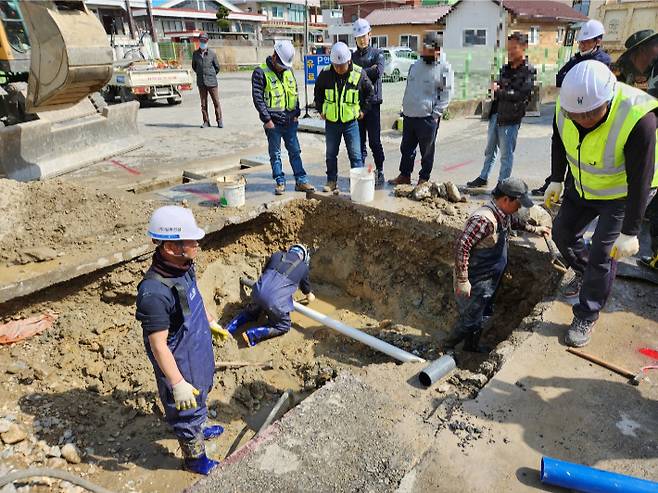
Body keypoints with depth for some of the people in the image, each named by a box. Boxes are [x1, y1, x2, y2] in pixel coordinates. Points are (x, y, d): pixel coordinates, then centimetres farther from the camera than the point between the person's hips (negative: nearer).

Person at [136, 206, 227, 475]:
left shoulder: (183, 267, -11)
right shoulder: (154, 292, -37)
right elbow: (158, 345, -30)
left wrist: (211, 322, 22)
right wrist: (178, 384, -25)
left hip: (198, 351, 8)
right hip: (180, 363, -8)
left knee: (200, 397, 32)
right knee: (187, 410, 17)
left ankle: (198, 429, 60)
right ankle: (195, 458, 43)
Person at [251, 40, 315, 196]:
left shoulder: (289, 70, 10)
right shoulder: (261, 72, -8)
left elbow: (295, 93, 16)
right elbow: (257, 98, -11)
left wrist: (296, 113, 7)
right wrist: (267, 119, -14)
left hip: (290, 121, 5)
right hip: (273, 123, -5)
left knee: (295, 151, 7)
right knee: (275, 154, 5)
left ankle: (301, 181, 14)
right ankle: (280, 182, 14)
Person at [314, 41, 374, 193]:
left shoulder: (358, 73, -8)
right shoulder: (325, 74, -6)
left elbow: (369, 91, 8)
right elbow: (317, 91, 13)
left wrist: (363, 110, 5)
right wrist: (320, 110, 9)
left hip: (351, 121, -2)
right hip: (331, 121, 2)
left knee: (355, 155, -1)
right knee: (331, 154, 11)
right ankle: (332, 182, 23)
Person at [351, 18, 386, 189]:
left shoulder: (377, 54, 5)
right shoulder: (352, 57, 15)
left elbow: (379, 71, -14)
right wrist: (368, 71, -7)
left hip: (372, 102, -3)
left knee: (374, 141, -4)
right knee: (359, 141, 8)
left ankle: (380, 172, 7)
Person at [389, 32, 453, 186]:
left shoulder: (444, 68, -5)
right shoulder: (415, 65, 13)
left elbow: (446, 94, -7)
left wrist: (435, 114, -13)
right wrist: (404, 107, 15)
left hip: (427, 118, -6)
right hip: (409, 116, 6)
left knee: (427, 151, 5)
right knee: (406, 148, 13)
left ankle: (424, 178, 18)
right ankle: (404, 175, 26)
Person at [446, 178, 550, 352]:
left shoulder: (504, 214, 0)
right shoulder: (484, 219, -30)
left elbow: (514, 222, 27)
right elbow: (461, 247, -32)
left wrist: (534, 229, 28)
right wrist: (462, 281, -29)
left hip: (489, 281, 9)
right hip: (474, 283, -9)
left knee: (481, 317, 24)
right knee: (469, 320, 3)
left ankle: (472, 346, 44)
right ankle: (447, 348, 24)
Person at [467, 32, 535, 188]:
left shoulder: (529, 71, -10)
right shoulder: (505, 68, 11)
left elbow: (522, 95, -18)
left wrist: (498, 91, -15)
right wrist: (494, 87, -3)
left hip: (511, 118, -7)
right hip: (496, 114, 7)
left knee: (506, 154, 1)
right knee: (490, 149, 18)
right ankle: (483, 177, 31)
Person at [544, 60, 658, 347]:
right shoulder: (566, 104, -21)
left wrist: (630, 232, -26)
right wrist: (556, 180, 3)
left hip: (622, 194, -5)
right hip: (583, 186, 6)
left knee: (602, 255, -7)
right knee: (563, 233, 14)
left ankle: (586, 318, 11)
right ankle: (584, 273, 45)